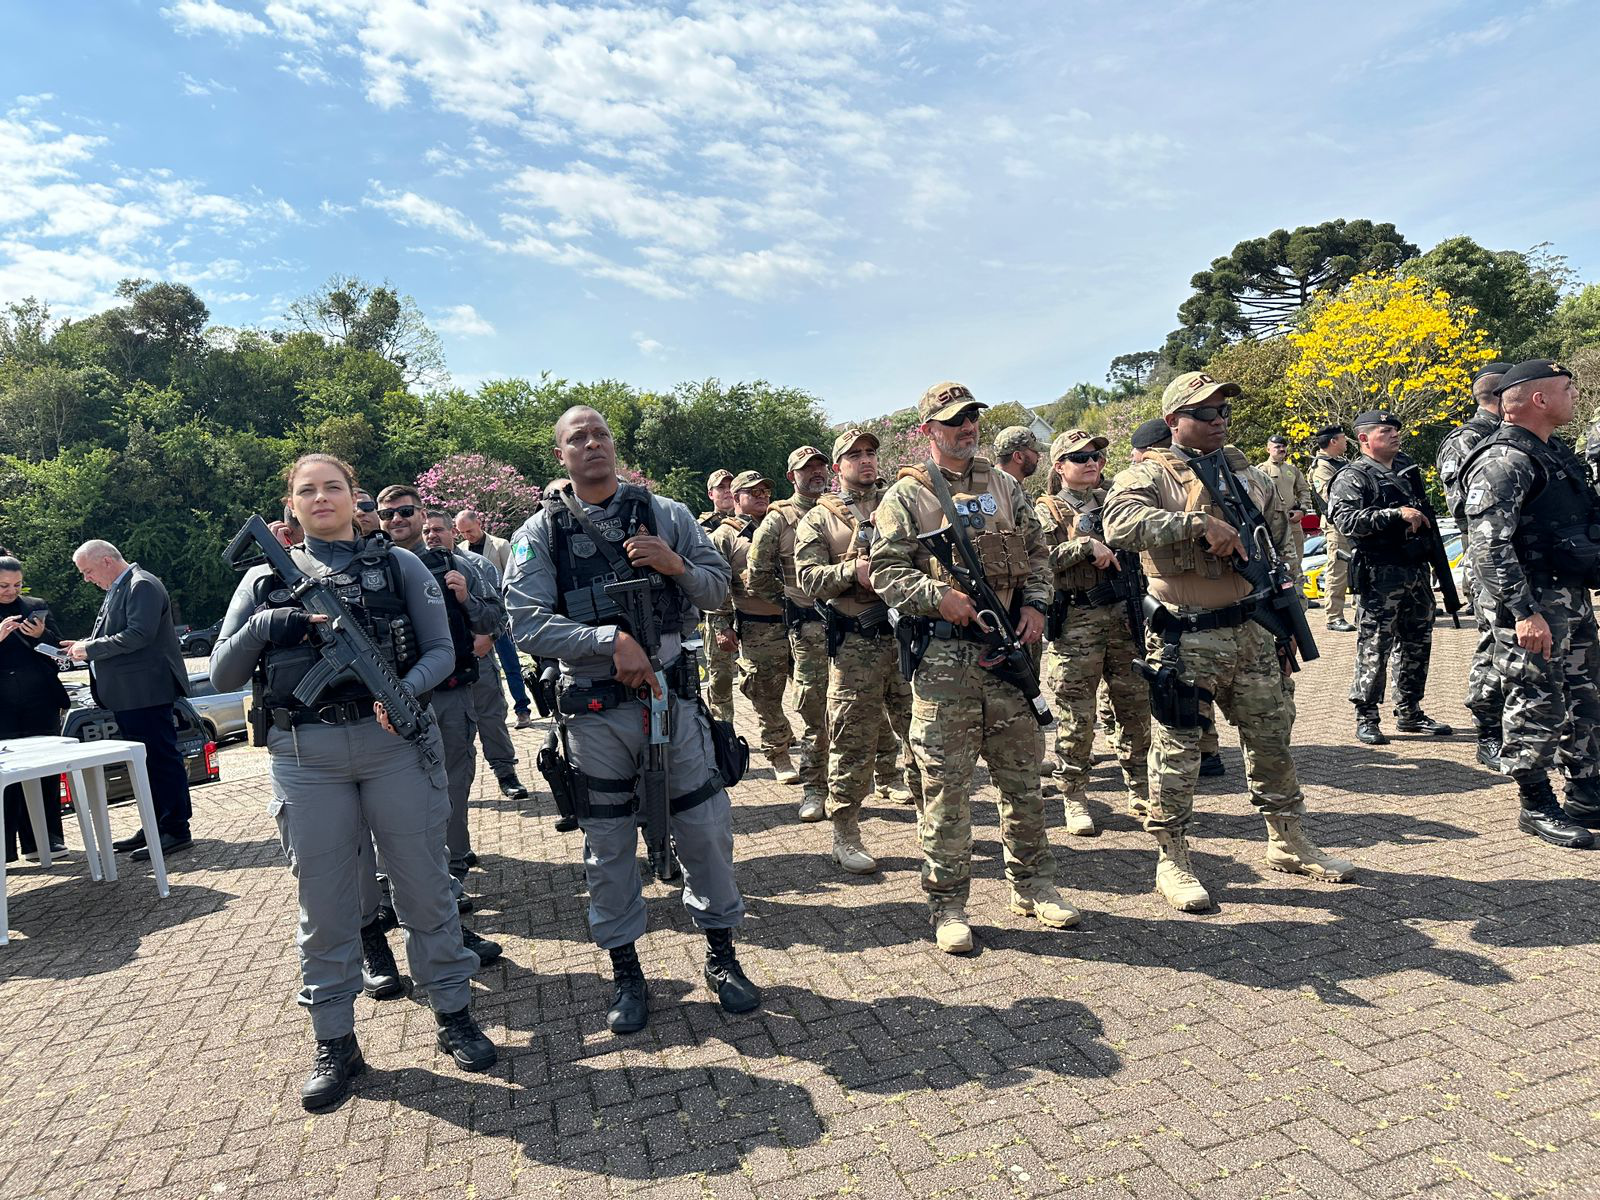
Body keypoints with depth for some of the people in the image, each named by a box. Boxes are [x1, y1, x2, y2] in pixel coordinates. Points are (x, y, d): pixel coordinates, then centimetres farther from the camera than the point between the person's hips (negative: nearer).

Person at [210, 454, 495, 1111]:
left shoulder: (398, 564, 6)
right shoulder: (266, 578, 10)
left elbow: (441, 649, 3)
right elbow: (222, 674, 8)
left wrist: (405, 691, -16)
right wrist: (265, 626, -10)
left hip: (395, 740, -1)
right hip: (305, 756, 1)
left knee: (425, 886, 7)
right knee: (323, 901, 9)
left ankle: (454, 1014, 24)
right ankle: (335, 1044, 24)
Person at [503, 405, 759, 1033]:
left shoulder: (666, 515, 5)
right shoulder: (540, 533, -1)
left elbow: (717, 590, 8)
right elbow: (527, 623, -11)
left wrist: (677, 566, -12)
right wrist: (611, 638, -22)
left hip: (673, 693, 2)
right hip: (596, 709, -1)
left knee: (705, 827, 8)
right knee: (608, 844, 10)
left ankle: (721, 954, 29)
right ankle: (626, 971, 29)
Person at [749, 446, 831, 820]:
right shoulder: (778, 520, 3)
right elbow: (758, 575, 6)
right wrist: (790, 603, 4)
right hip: (810, 627, -3)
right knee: (813, 709, 0)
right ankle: (813, 789, 10)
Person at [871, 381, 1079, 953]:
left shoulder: (1004, 485, 15)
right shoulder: (905, 495, 1)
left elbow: (1036, 552, 18)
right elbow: (886, 570, -5)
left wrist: (1035, 605, 2)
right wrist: (938, 597, -19)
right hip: (942, 657, -4)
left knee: (1023, 775, 12)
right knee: (946, 785, 0)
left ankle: (1032, 884, 29)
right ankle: (947, 903, 12)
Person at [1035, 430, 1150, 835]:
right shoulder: (1046, 511, 3)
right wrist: (1086, 546, -18)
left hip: (1125, 615, 5)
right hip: (1074, 622, -5)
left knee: (1138, 706, 10)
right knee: (1076, 716, -1)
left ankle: (1139, 788, 26)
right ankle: (1074, 797, 12)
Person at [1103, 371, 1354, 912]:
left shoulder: (1249, 474, 13)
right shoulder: (1150, 475, -7)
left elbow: (1280, 538, 22)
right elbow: (1120, 522, -29)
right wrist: (1198, 523, -33)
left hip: (1251, 632, 6)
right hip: (1184, 639, -6)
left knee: (1272, 739, 17)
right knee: (1177, 752, 1)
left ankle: (1288, 842, 35)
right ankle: (1172, 861, 14)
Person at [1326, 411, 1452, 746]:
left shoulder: (1408, 467, 16)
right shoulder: (1352, 477, -8)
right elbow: (1346, 520, -24)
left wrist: (1433, 556, 25)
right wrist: (1395, 514, -27)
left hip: (1417, 571, 8)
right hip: (1380, 576, -8)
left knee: (1417, 644, 13)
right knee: (1374, 647, -4)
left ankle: (1410, 712, 25)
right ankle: (1366, 718, 4)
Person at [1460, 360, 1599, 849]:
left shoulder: (1555, 451, 15)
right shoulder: (1504, 460, -16)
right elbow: (1490, 545, -24)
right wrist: (1523, 611, -27)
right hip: (1534, 609, -10)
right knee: (1537, 708, -1)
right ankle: (1537, 809, 13)